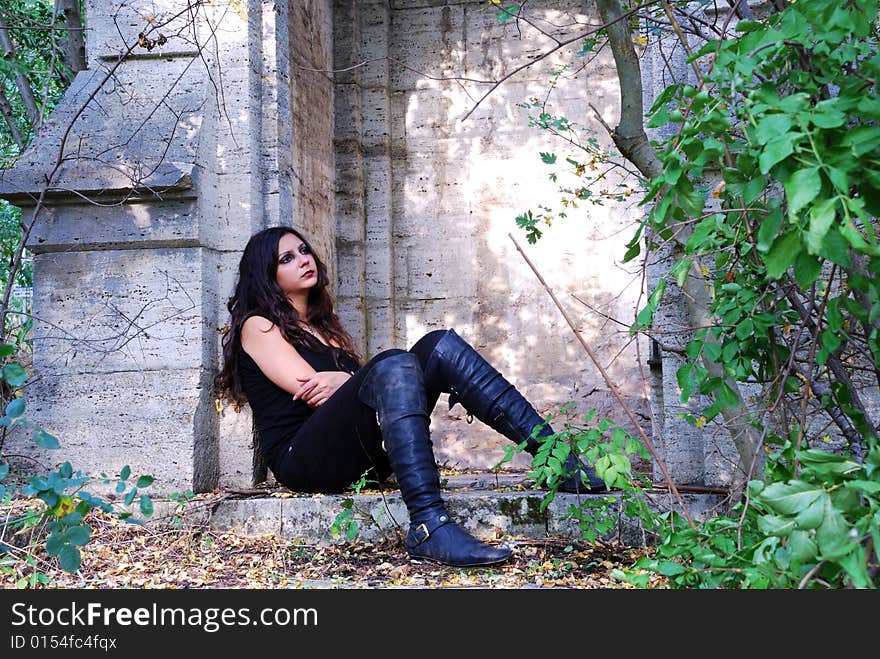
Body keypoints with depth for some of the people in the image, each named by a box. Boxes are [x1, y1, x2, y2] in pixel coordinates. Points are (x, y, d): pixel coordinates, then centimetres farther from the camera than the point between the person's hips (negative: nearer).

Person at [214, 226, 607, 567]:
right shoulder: (258, 326, 7)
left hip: (362, 457, 7)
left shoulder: (322, 325, 28)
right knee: (393, 364, -32)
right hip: (303, 460, -6)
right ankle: (429, 528, -48)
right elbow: (313, 390, -8)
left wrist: (343, 380, -10)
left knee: (439, 346, -11)